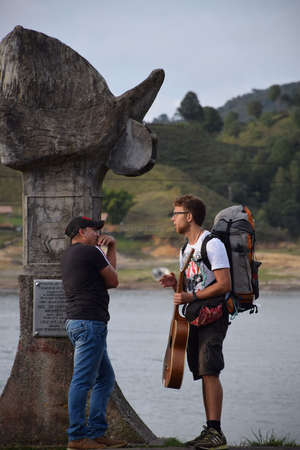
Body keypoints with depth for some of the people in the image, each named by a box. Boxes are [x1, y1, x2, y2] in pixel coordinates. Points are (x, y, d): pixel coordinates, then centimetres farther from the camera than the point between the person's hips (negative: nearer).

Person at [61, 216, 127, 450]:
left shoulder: (69, 255, 20)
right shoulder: (91, 252, -8)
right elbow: (113, 280, 3)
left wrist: (111, 247, 16)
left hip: (76, 322, 10)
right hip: (90, 322, -10)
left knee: (105, 377, 14)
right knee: (83, 381, -9)